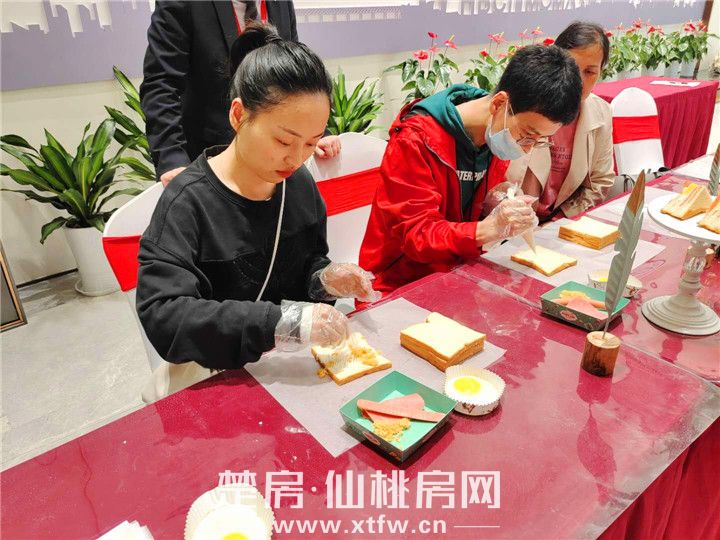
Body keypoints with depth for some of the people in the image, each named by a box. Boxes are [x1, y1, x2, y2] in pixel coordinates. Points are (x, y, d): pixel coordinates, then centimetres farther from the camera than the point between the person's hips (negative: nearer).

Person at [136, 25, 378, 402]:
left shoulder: (300, 184, -3)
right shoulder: (188, 201, -19)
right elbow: (161, 314, -28)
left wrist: (325, 279, -12)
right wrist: (280, 321, -37)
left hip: (292, 361, 5)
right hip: (216, 375, -4)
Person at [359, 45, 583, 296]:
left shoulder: (499, 134, 3)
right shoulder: (414, 141, -19)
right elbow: (415, 233, -22)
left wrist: (498, 206, -9)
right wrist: (486, 230, -37)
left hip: (460, 272, 7)